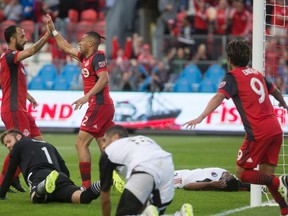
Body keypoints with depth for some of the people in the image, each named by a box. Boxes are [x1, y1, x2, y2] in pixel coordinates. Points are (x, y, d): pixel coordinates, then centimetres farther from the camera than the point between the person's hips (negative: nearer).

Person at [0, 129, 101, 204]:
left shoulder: (19, 145, 28)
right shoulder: (47, 145, 42)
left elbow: (9, 173, 27)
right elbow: (66, 171, 36)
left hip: (39, 176, -4)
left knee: (36, 198, -37)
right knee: (83, 197, -21)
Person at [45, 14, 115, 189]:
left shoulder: (97, 56, -9)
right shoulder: (85, 57, 17)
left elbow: (104, 78, -23)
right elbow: (67, 48, 31)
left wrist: (86, 97, -28)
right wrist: (53, 30, 32)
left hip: (99, 105, -9)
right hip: (106, 106, 9)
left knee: (81, 143, -8)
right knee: (105, 147, 7)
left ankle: (86, 185, -10)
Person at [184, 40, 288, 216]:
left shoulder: (233, 76, -2)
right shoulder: (257, 73, 18)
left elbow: (218, 98, -19)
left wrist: (200, 118, -29)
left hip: (258, 132, -7)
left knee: (242, 172, 2)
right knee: (266, 175, 12)